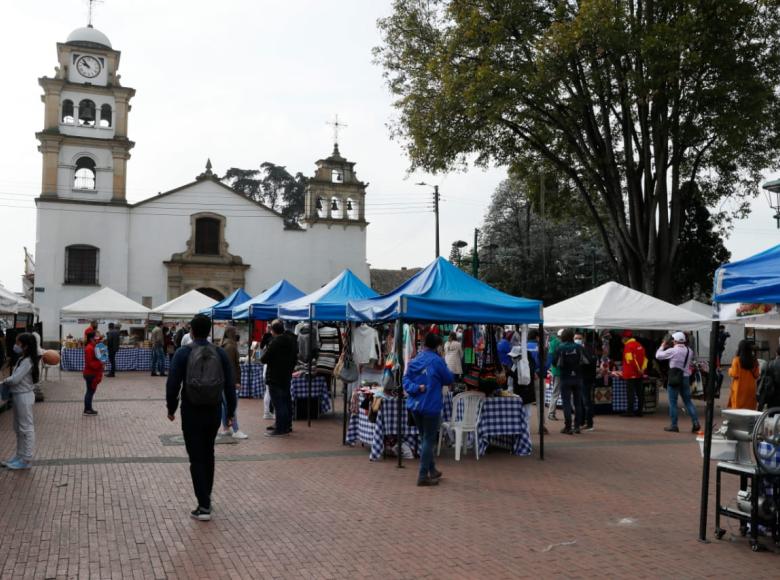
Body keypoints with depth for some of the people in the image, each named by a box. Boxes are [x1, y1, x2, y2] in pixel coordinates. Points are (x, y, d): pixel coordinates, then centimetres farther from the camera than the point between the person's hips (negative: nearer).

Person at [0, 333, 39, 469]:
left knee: (26, 428, -2)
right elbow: (16, 378, 12)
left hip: (24, 397, -10)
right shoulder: (23, 359, 10)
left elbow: (15, 379, -23)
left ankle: (26, 460, 5)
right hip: (19, 396, 10)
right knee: (18, 428, 16)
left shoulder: (27, 361, -19)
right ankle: (19, 456, 25)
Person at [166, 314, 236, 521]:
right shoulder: (220, 353, 0)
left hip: (191, 412, -3)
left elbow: (173, 383, -9)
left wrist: (171, 407, 6)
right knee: (208, 455, 20)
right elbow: (230, 385, 0)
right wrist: (230, 412, 10)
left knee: (196, 458, 1)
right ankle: (206, 498, 30)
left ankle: (204, 506, -3)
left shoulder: (183, 353, -8)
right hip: (214, 411, 3)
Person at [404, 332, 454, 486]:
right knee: (429, 440, 1)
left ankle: (431, 470, 30)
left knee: (425, 438, 18)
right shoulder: (436, 360, -12)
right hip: (430, 405, -6)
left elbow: (406, 380, 2)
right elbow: (449, 379, -3)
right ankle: (423, 476, 1)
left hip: (414, 405, 6)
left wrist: (416, 388, -11)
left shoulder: (413, 361, 7)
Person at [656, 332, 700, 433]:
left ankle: (673, 425, 5)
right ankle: (695, 423, 4)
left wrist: (663, 346, 9)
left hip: (674, 378, -5)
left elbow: (658, 355, -5)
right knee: (688, 401, 12)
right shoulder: (689, 350, 3)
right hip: (685, 377, 5)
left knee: (673, 402, 2)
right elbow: (690, 363, 15)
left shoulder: (672, 351, -13)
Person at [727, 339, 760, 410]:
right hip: (750, 389, 3)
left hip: (739, 389, -3)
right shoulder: (754, 361, 1)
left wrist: (730, 370, 8)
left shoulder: (737, 360, -10)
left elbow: (734, 374, -11)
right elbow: (756, 375, 5)